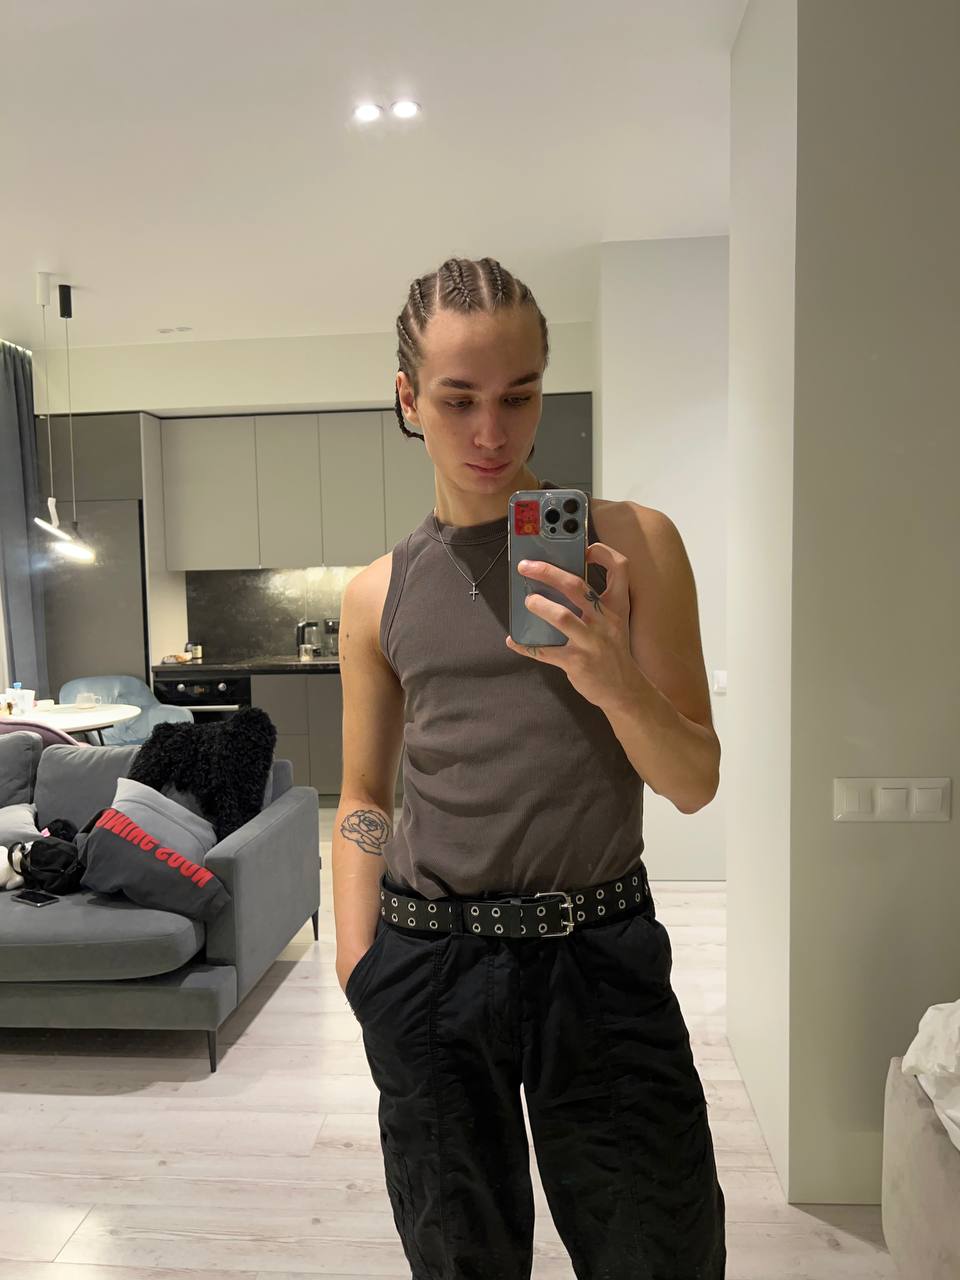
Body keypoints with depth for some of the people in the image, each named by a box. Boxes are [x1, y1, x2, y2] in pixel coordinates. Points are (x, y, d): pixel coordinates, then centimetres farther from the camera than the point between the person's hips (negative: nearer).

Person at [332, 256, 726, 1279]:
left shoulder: (631, 543, -3)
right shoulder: (378, 596, 2)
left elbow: (695, 782, -2)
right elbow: (363, 798, 10)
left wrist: (612, 680, -22)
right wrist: (358, 963, -1)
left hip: (600, 953, -1)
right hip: (429, 958, 2)